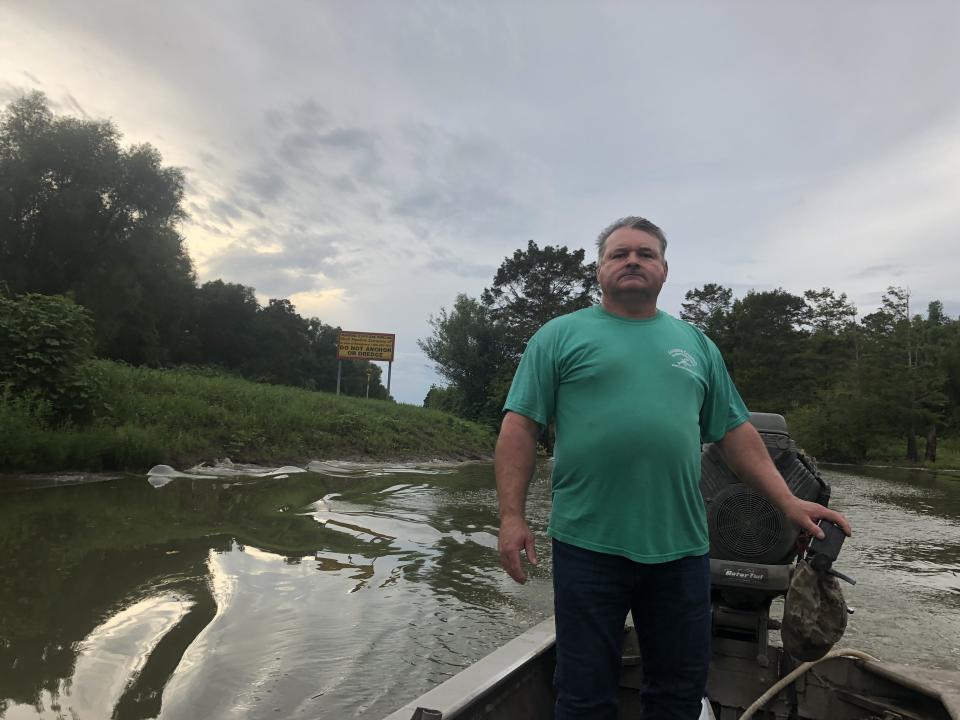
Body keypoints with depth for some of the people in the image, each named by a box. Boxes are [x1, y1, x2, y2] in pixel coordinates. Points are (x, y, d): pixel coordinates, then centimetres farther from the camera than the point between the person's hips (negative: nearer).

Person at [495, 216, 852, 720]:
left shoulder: (695, 344, 14)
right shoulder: (561, 335, 2)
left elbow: (734, 431, 15)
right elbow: (520, 427, -3)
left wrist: (787, 501, 7)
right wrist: (512, 516, -11)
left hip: (682, 547, 4)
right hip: (589, 545, -3)